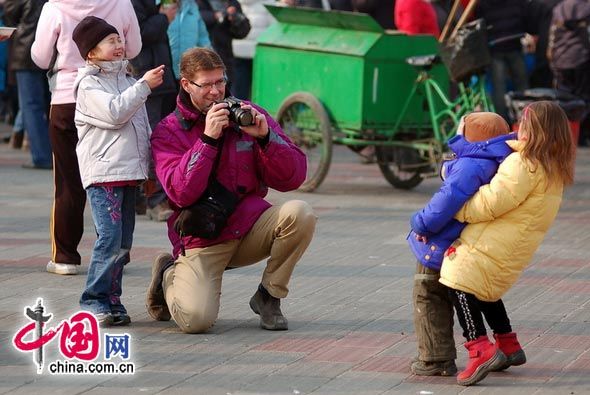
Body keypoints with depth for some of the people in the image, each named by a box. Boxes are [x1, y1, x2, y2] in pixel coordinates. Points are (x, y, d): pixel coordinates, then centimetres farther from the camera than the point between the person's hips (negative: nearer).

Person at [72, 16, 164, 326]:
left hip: (130, 171, 8)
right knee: (110, 237, -15)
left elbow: (142, 126, 27)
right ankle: (93, 301, -8)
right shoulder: (89, 85, -4)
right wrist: (144, 86, -16)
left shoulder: (127, 80, 20)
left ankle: (112, 300, 13)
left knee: (123, 242, 6)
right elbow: (115, 112, -20)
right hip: (103, 171, -8)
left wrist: (150, 166, 24)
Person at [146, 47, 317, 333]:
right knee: (195, 320, -26)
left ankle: (268, 296, -5)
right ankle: (169, 276, 12)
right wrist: (208, 139, -23)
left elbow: (292, 179, -3)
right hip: (201, 241, -3)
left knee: (300, 214, -27)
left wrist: (265, 136, -19)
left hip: (250, 228, 3)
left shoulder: (249, 115, 3)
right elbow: (181, 194, -18)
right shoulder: (168, 132, -2)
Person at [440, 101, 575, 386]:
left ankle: (480, 349, -20)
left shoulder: (523, 164, -19)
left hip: (490, 245, -10)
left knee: (461, 285, -9)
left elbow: (489, 204, -22)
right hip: (513, 251, 10)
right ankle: (508, 346, 31)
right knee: (486, 291, 26)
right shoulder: (555, 169, 11)